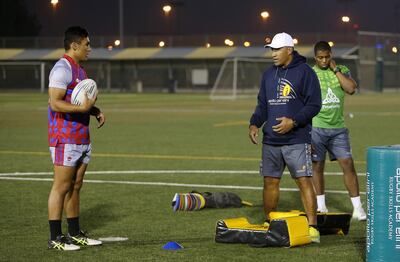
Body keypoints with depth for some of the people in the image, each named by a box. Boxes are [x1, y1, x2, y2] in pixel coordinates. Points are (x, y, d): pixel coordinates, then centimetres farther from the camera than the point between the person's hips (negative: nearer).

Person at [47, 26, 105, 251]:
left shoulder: (79, 69, 18)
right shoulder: (62, 69, -13)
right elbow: (55, 103, -20)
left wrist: (96, 111, 9)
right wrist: (82, 108, -25)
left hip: (82, 139, 9)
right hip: (65, 138, -9)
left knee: (76, 186, 12)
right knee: (62, 187, -7)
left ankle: (75, 234, 19)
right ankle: (55, 238, -4)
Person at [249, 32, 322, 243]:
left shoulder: (304, 72, -5)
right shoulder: (269, 74, 14)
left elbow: (314, 104, -9)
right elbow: (262, 104, 20)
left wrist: (294, 121, -20)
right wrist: (254, 123, 2)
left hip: (296, 140, -6)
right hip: (270, 141, 6)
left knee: (304, 181, -10)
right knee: (270, 181, 10)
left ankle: (312, 227, -10)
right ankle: (268, 224, 23)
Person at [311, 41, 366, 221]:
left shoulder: (342, 71, 9)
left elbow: (351, 89, -9)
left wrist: (335, 69, -7)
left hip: (338, 127, 2)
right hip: (316, 127, -2)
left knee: (348, 164, -4)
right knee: (317, 165, 2)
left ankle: (357, 207, -2)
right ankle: (321, 206, 15)